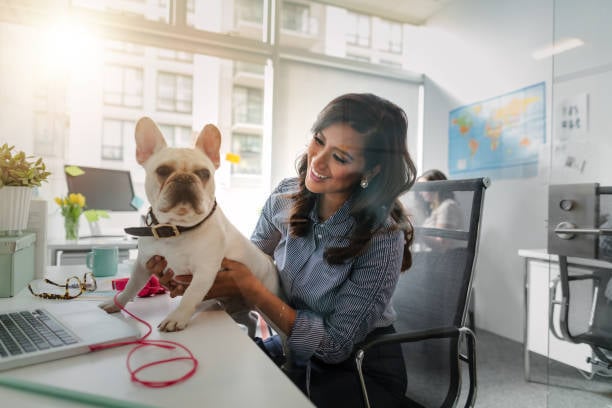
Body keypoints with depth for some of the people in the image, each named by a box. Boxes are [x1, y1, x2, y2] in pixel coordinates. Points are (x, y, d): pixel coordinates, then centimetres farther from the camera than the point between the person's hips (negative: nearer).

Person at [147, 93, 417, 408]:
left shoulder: (382, 237, -25)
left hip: (361, 371, -3)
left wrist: (248, 288, -26)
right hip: (292, 352, 4)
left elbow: (335, 344, -21)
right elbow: (250, 263, 1)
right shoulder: (285, 197, -11)